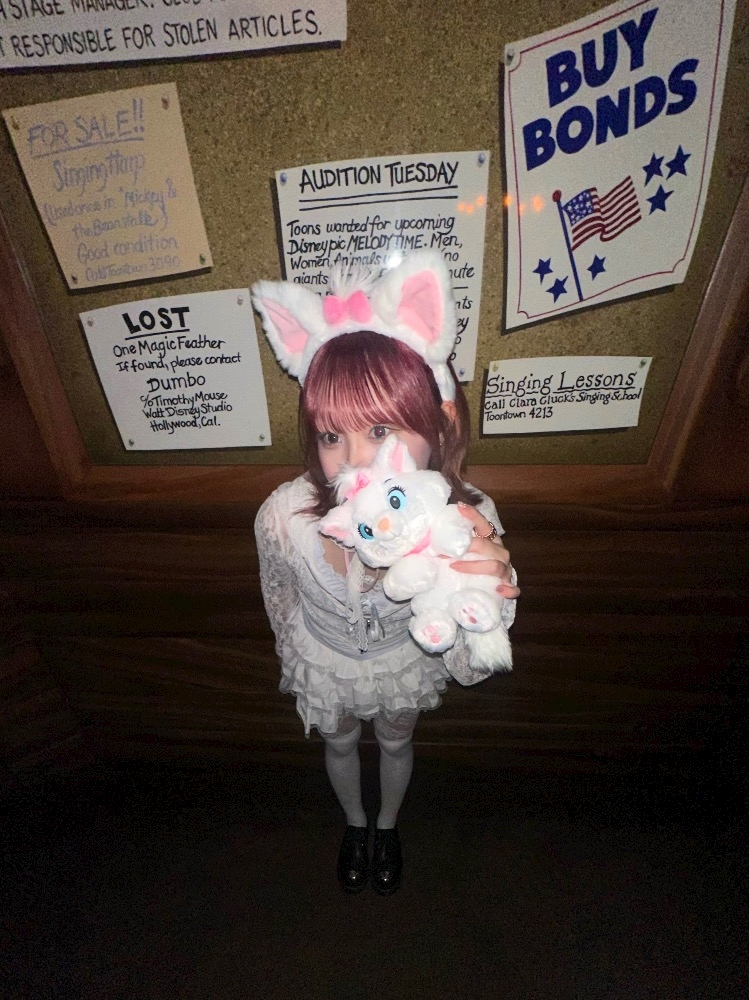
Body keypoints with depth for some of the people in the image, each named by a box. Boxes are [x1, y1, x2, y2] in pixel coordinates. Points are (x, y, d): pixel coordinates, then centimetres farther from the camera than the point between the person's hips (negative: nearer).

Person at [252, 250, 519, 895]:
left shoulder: (469, 522, -37)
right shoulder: (284, 517, -36)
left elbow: (468, 670, -28)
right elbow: (280, 600, -11)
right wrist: (298, 667, 7)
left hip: (407, 665, 1)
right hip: (324, 669, 1)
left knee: (397, 745, 32)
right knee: (339, 746, 31)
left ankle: (388, 827, 71)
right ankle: (355, 825, 70)